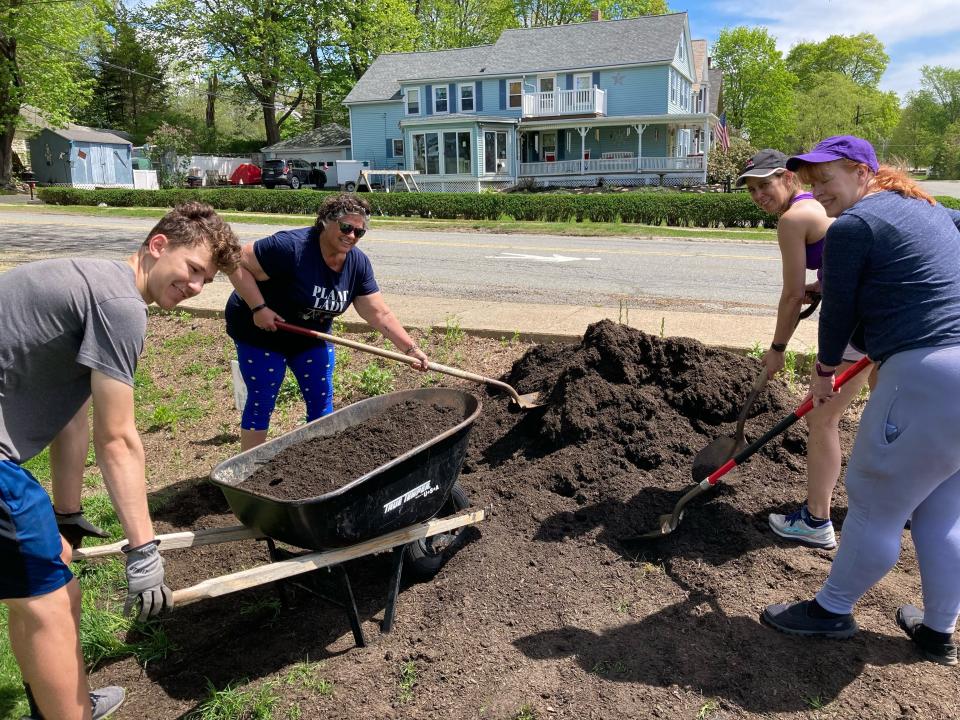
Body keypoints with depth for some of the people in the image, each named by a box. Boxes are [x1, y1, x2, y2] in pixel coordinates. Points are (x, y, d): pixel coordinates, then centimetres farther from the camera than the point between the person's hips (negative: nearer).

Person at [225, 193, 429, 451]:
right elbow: (237, 264, -25)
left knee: (321, 401, 6)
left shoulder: (358, 263, -11)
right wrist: (259, 308, -31)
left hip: (311, 336, 6)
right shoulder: (291, 246, -29)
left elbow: (380, 314, -9)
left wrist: (411, 348, -14)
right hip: (261, 333, -5)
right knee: (261, 403, 1)